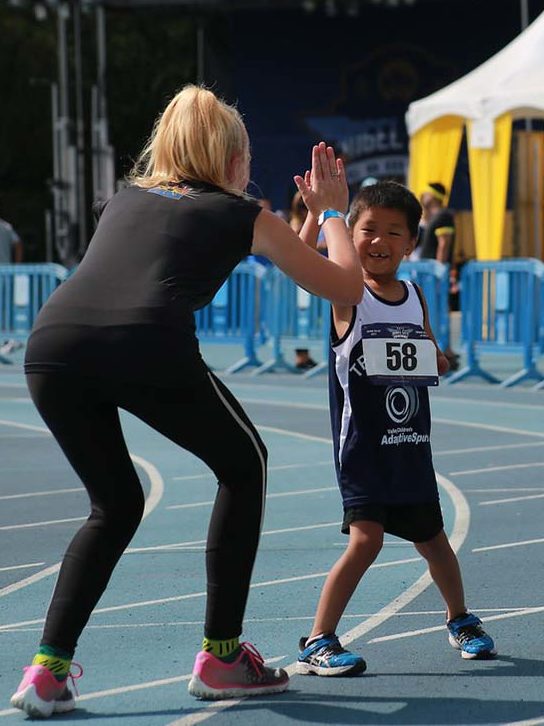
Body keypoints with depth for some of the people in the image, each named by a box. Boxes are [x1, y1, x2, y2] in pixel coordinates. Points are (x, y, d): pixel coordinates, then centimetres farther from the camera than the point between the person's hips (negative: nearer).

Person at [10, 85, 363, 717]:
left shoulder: (126, 198, 33)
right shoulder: (241, 215, 22)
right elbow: (347, 288, 30)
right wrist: (333, 211, 45)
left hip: (51, 345, 4)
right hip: (147, 344, -4)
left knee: (115, 505, 25)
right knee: (244, 466, 23)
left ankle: (47, 669, 11)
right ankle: (220, 657, 24)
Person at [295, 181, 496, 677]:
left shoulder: (415, 296, 8)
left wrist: (438, 360, -2)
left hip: (411, 445, 5)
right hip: (362, 445, -5)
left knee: (431, 538, 18)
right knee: (365, 538, -18)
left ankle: (461, 621, 40)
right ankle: (317, 643, -10)